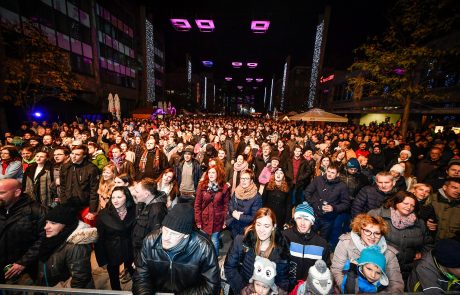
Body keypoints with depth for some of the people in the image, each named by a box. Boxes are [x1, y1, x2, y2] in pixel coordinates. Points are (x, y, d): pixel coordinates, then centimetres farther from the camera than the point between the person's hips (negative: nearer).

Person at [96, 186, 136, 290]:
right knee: (114, 280, 20)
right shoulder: (104, 214, -13)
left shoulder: (134, 212, -12)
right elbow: (99, 237, -8)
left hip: (129, 252, 0)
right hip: (111, 252, 0)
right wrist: (101, 258, -8)